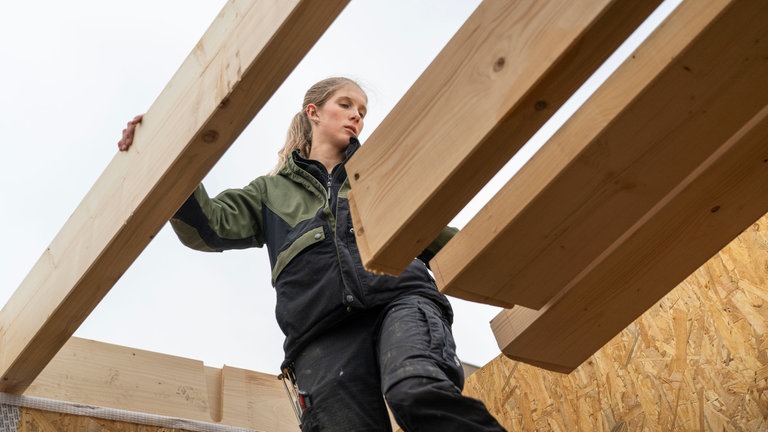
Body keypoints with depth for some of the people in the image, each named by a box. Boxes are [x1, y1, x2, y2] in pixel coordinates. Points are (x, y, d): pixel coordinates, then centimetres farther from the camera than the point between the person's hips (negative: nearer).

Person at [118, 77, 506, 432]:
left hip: (400, 300, 0)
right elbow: (210, 226, 12)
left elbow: (437, 234, 29)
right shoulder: (272, 191, 28)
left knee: (418, 392, -34)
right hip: (323, 334, 0)